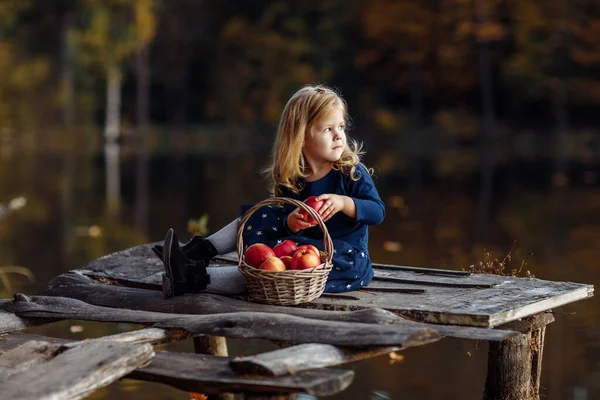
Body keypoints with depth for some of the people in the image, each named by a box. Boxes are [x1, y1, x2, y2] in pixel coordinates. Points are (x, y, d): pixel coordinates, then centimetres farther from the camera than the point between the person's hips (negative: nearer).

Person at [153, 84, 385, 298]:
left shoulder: (352, 172, -11)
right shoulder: (292, 179, 0)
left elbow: (378, 212, -15)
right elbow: (286, 226, -3)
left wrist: (343, 202, -33)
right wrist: (291, 223, -28)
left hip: (347, 261, -5)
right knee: (257, 217, -1)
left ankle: (197, 278, -25)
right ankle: (198, 252, -6)